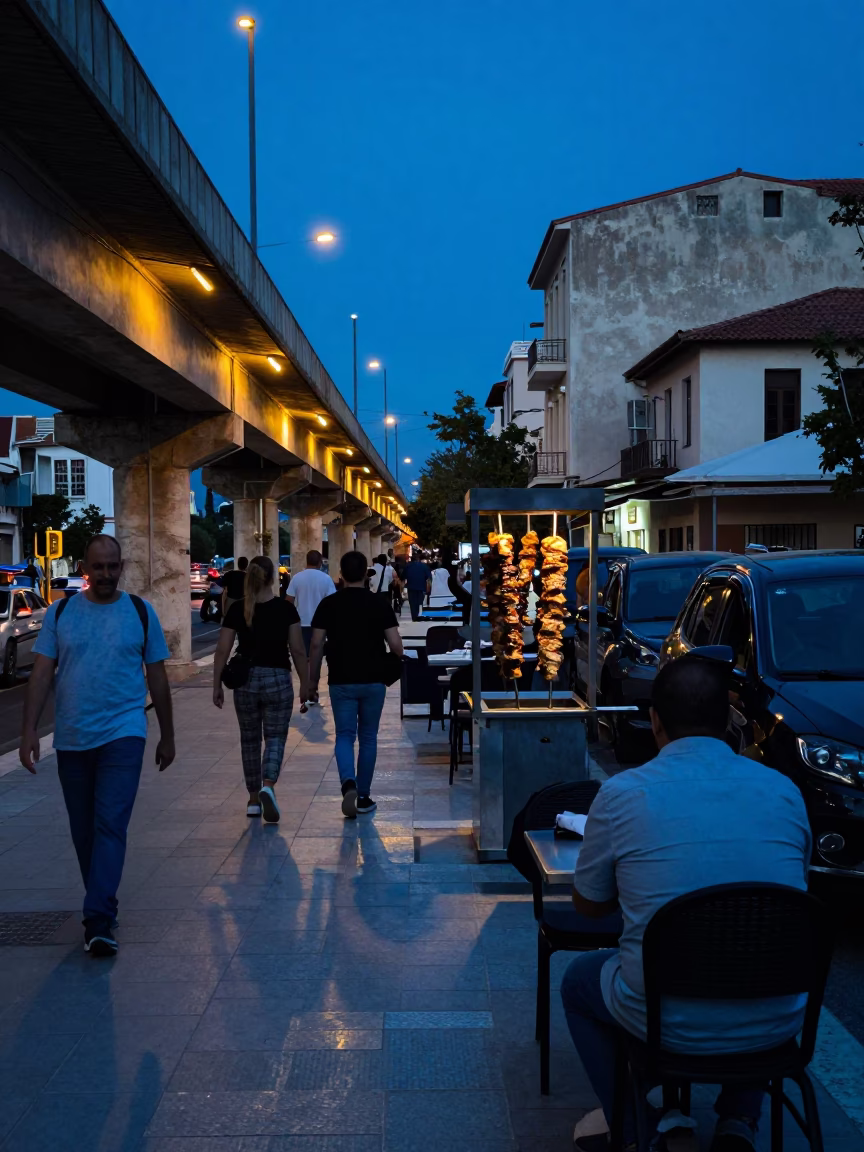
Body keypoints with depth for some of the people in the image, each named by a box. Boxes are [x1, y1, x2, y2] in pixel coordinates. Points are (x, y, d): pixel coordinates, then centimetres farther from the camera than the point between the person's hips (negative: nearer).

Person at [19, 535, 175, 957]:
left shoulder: (141, 612, 2)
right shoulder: (61, 613, 5)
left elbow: (157, 677, 7)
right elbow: (42, 673, 3)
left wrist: (167, 736, 9)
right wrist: (29, 730, -7)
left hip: (123, 734, -3)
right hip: (71, 739, 3)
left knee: (110, 826, -12)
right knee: (83, 830, 12)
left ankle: (98, 922, -12)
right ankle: (103, 905, 30)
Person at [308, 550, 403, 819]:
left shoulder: (328, 604, -2)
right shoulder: (380, 603, -4)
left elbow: (316, 644, -4)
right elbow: (395, 644, -7)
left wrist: (313, 678, 7)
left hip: (341, 681, 0)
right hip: (373, 680, 0)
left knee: (344, 736, 5)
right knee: (368, 738, 12)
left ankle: (349, 784, -21)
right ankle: (364, 797, 17)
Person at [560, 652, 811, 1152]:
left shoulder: (622, 794, -12)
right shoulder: (784, 791, -4)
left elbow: (589, 904, 4)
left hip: (669, 1024, -2)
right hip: (775, 1025, 3)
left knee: (579, 980, 28)